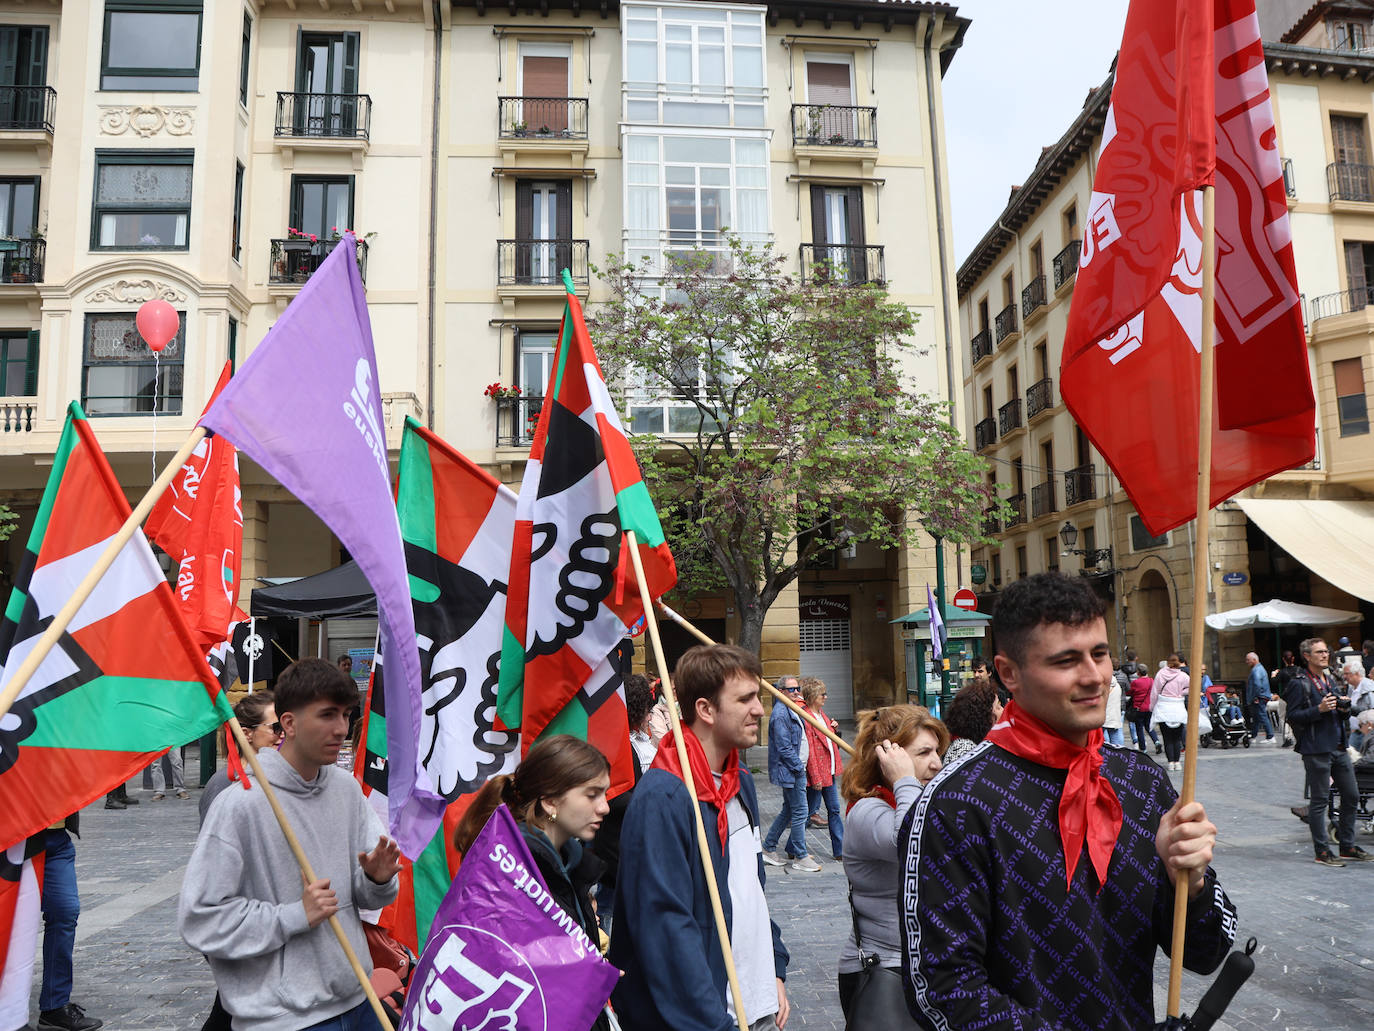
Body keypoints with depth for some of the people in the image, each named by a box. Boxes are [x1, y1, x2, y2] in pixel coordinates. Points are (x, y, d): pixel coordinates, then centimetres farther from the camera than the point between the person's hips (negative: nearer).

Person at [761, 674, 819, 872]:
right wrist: (799, 767, -16)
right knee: (799, 813, -4)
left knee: (788, 810, 16)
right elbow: (784, 748, -20)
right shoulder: (780, 714, -18)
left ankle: (768, 848, 25)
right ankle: (800, 857, 5)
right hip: (790, 770, -10)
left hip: (796, 769, 10)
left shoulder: (792, 711, 14)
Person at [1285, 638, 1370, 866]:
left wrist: (1344, 708, 2)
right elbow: (1293, 717, -13)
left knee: (1351, 796, 11)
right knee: (1319, 800, -3)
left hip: (1338, 747, 8)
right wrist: (1319, 709, -23)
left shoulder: (1331, 680, 17)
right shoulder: (1299, 683, -8)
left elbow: (1340, 715, 24)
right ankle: (1322, 851, 4)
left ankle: (1347, 847, 23)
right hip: (1316, 750, -8)